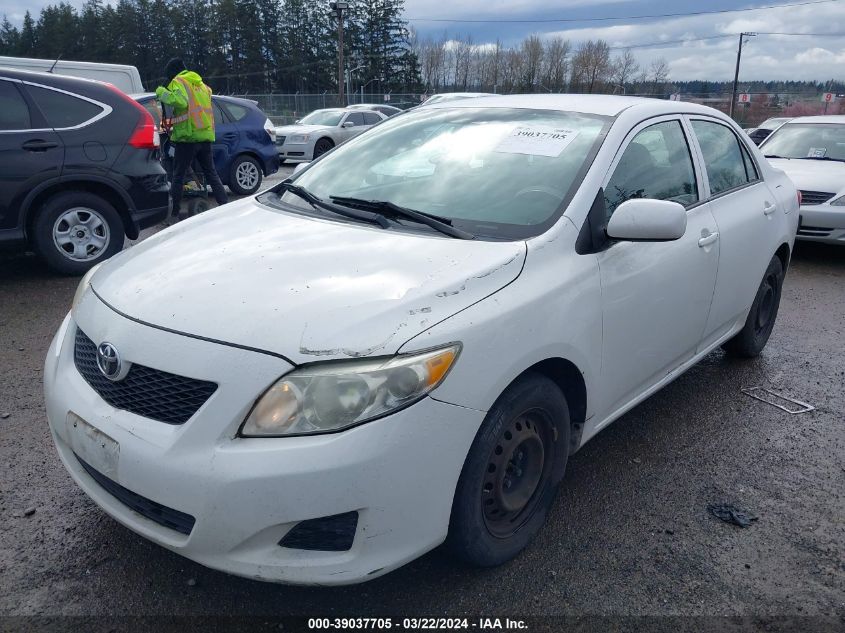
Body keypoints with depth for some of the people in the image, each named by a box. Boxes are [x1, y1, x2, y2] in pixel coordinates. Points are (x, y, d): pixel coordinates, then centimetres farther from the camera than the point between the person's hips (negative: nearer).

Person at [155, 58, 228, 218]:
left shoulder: (178, 82, -3)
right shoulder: (201, 83, 22)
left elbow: (179, 101, -22)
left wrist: (162, 93, -7)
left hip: (188, 136, -6)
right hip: (206, 135, 7)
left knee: (178, 176, 0)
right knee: (211, 173, 12)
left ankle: (173, 212, 2)